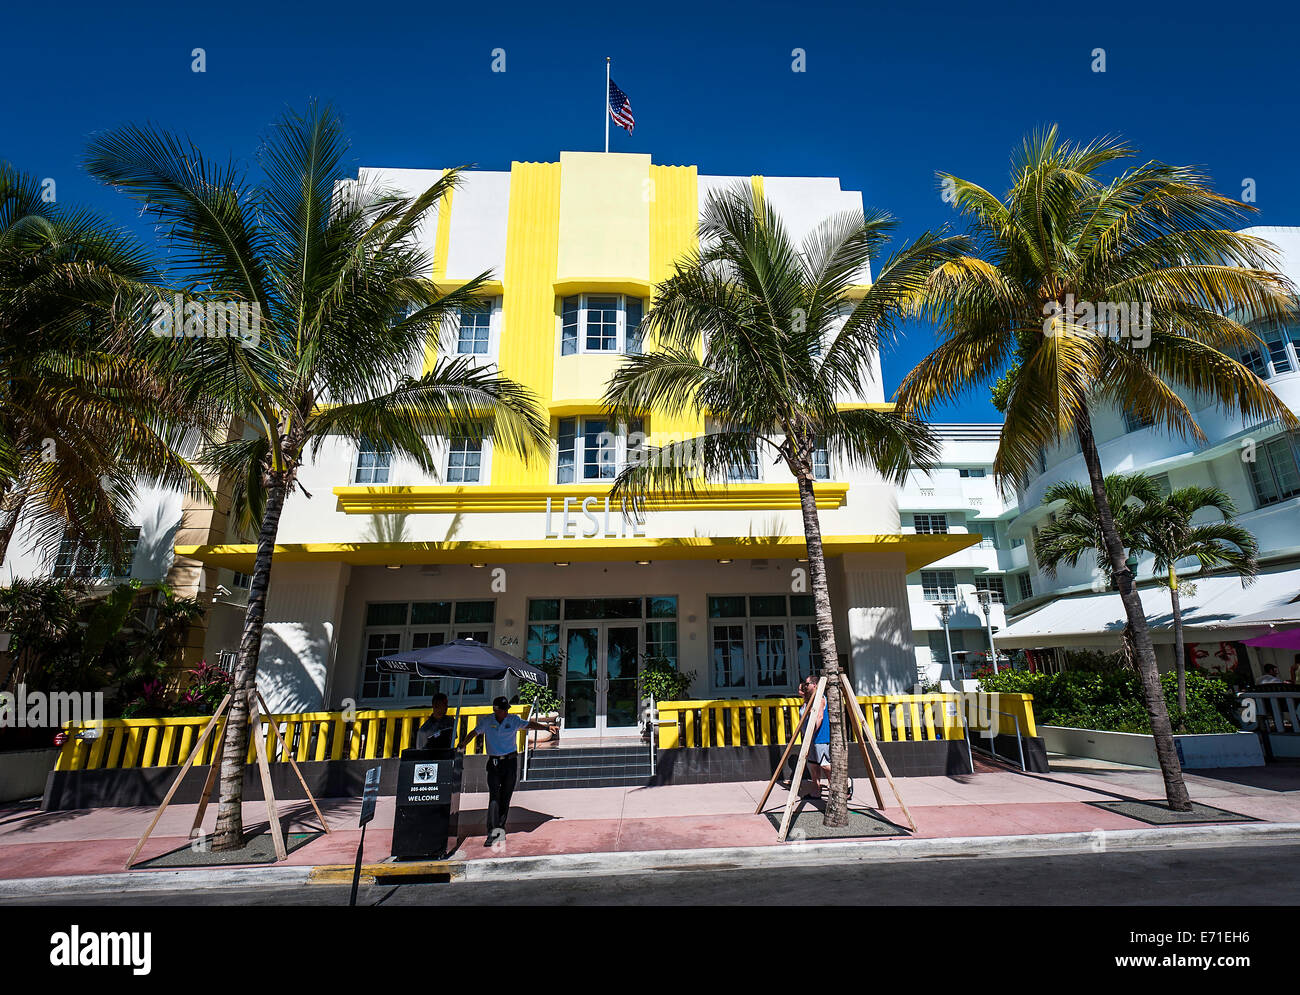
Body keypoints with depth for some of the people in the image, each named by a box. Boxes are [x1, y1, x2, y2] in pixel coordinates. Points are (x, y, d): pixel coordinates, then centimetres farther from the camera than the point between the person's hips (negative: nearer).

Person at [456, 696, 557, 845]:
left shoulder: (513, 720, 0)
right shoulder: (486, 721, 1)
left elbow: (529, 724, -6)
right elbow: (474, 732, 3)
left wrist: (547, 727, -19)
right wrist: (462, 744, -12)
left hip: (511, 761, 1)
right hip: (494, 762, -1)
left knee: (505, 797, 7)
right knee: (494, 796, -12)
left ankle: (500, 828, 20)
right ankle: (493, 830, -14)